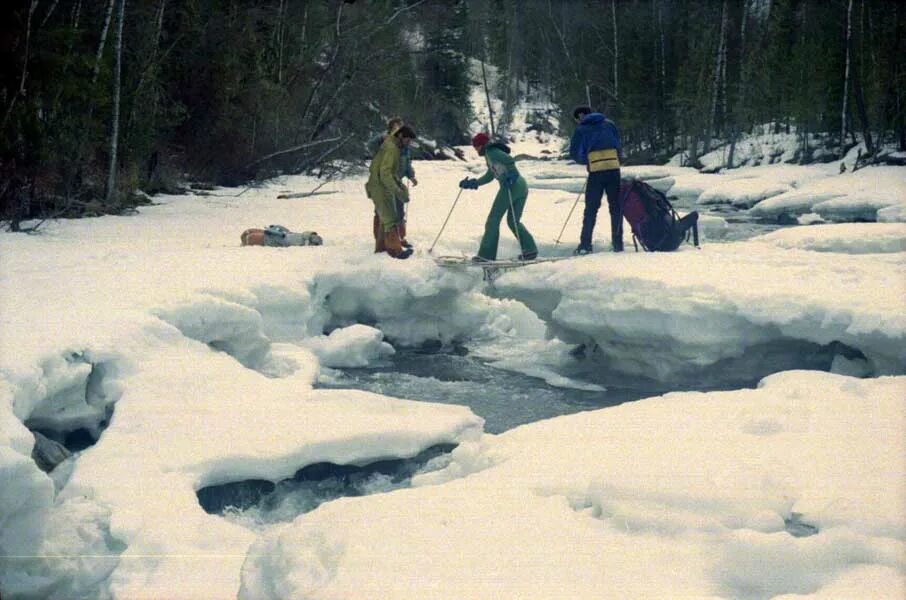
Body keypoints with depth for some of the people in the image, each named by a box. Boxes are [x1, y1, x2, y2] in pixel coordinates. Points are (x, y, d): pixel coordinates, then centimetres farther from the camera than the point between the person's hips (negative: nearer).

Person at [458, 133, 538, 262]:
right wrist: (473, 183, 33)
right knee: (513, 221, 18)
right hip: (522, 186, 9)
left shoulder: (491, 152, -2)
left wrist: (511, 174, -30)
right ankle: (530, 249, 8)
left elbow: (510, 160, -18)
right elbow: (489, 176, 34)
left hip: (511, 186, -9)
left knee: (493, 219, -1)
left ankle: (486, 254, -1)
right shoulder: (493, 153, 26)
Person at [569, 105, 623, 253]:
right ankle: (618, 244, 6)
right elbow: (619, 148, 14)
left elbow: (575, 153, 6)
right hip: (614, 168, 2)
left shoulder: (581, 129, 8)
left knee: (591, 208, 5)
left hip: (596, 171, -2)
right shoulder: (609, 124, 15)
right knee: (616, 207, 9)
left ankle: (585, 245, 1)